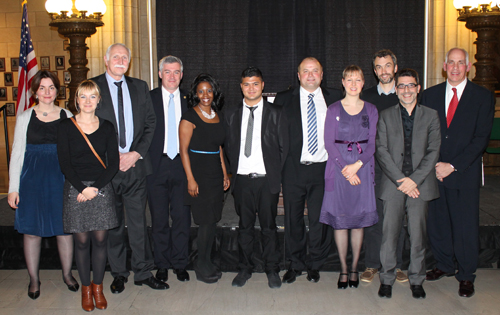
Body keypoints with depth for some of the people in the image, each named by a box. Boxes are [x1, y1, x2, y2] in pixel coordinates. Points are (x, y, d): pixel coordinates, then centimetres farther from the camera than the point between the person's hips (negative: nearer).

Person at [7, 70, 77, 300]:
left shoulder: (67, 116, 5)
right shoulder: (25, 117, 3)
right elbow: (17, 154, 4)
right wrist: (13, 188, 0)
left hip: (61, 178, 1)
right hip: (32, 179, 0)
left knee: (64, 227, 6)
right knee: (32, 229, 6)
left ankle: (67, 274, 25)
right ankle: (34, 279, 22)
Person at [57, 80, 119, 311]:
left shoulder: (107, 127, 5)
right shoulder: (66, 127, 0)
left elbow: (114, 163, 1)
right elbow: (64, 163, -4)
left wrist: (96, 188, -9)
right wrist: (82, 188, -12)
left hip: (102, 190, 1)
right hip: (76, 189, -1)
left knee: (100, 240, 4)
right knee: (81, 241, 4)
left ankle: (98, 287, 19)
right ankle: (85, 288, 19)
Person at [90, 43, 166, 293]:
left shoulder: (140, 87, 11)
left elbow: (150, 123, 9)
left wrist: (136, 153, -4)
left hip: (135, 164, 2)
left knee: (138, 221, 7)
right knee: (113, 223, 9)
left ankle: (143, 272, 18)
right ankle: (118, 274, 23)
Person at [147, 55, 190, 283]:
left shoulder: (188, 100, 7)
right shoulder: (148, 99, 2)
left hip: (182, 165, 1)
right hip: (157, 165, -1)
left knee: (182, 216, 5)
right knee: (159, 218, 8)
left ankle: (180, 263, 20)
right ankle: (162, 264, 21)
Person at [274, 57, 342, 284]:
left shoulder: (335, 99, 8)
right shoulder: (284, 99, 5)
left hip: (323, 169, 1)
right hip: (294, 169, 0)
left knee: (320, 220, 6)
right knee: (293, 219, 8)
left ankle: (314, 264, 24)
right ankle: (295, 264, 24)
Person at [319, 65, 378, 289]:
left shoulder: (371, 110, 8)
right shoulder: (333, 110, 3)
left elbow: (373, 143, 3)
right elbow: (329, 143, -3)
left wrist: (357, 165, -12)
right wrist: (346, 168, -12)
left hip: (363, 168, 1)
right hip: (338, 167, -1)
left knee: (359, 220, 5)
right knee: (339, 220, 1)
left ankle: (354, 268, 18)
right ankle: (343, 269, 14)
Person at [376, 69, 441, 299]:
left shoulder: (430, 116, 9)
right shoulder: (386, 116, 8)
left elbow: (433, 151, 1)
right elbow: (381, 150, 0)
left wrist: (414, 179, -10)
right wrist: (400, 180, -10)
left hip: (420, 185, 0)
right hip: (393, 184, 0)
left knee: (418, 233, 4)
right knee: (390, 233, 2)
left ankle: (416, 280, 19)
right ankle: (387, 278, 16)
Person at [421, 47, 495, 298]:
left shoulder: (483, 97, 0)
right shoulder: (430, 95, 9)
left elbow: (481, 138, -6)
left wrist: (453, 166, -12)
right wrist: (433, 165, -5)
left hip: (465, 173, -3)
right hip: (434, 171, 3)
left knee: (466, 225, 3)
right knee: (436, 221, 10)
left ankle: (466, 276, 19)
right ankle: (444, 265, 30)